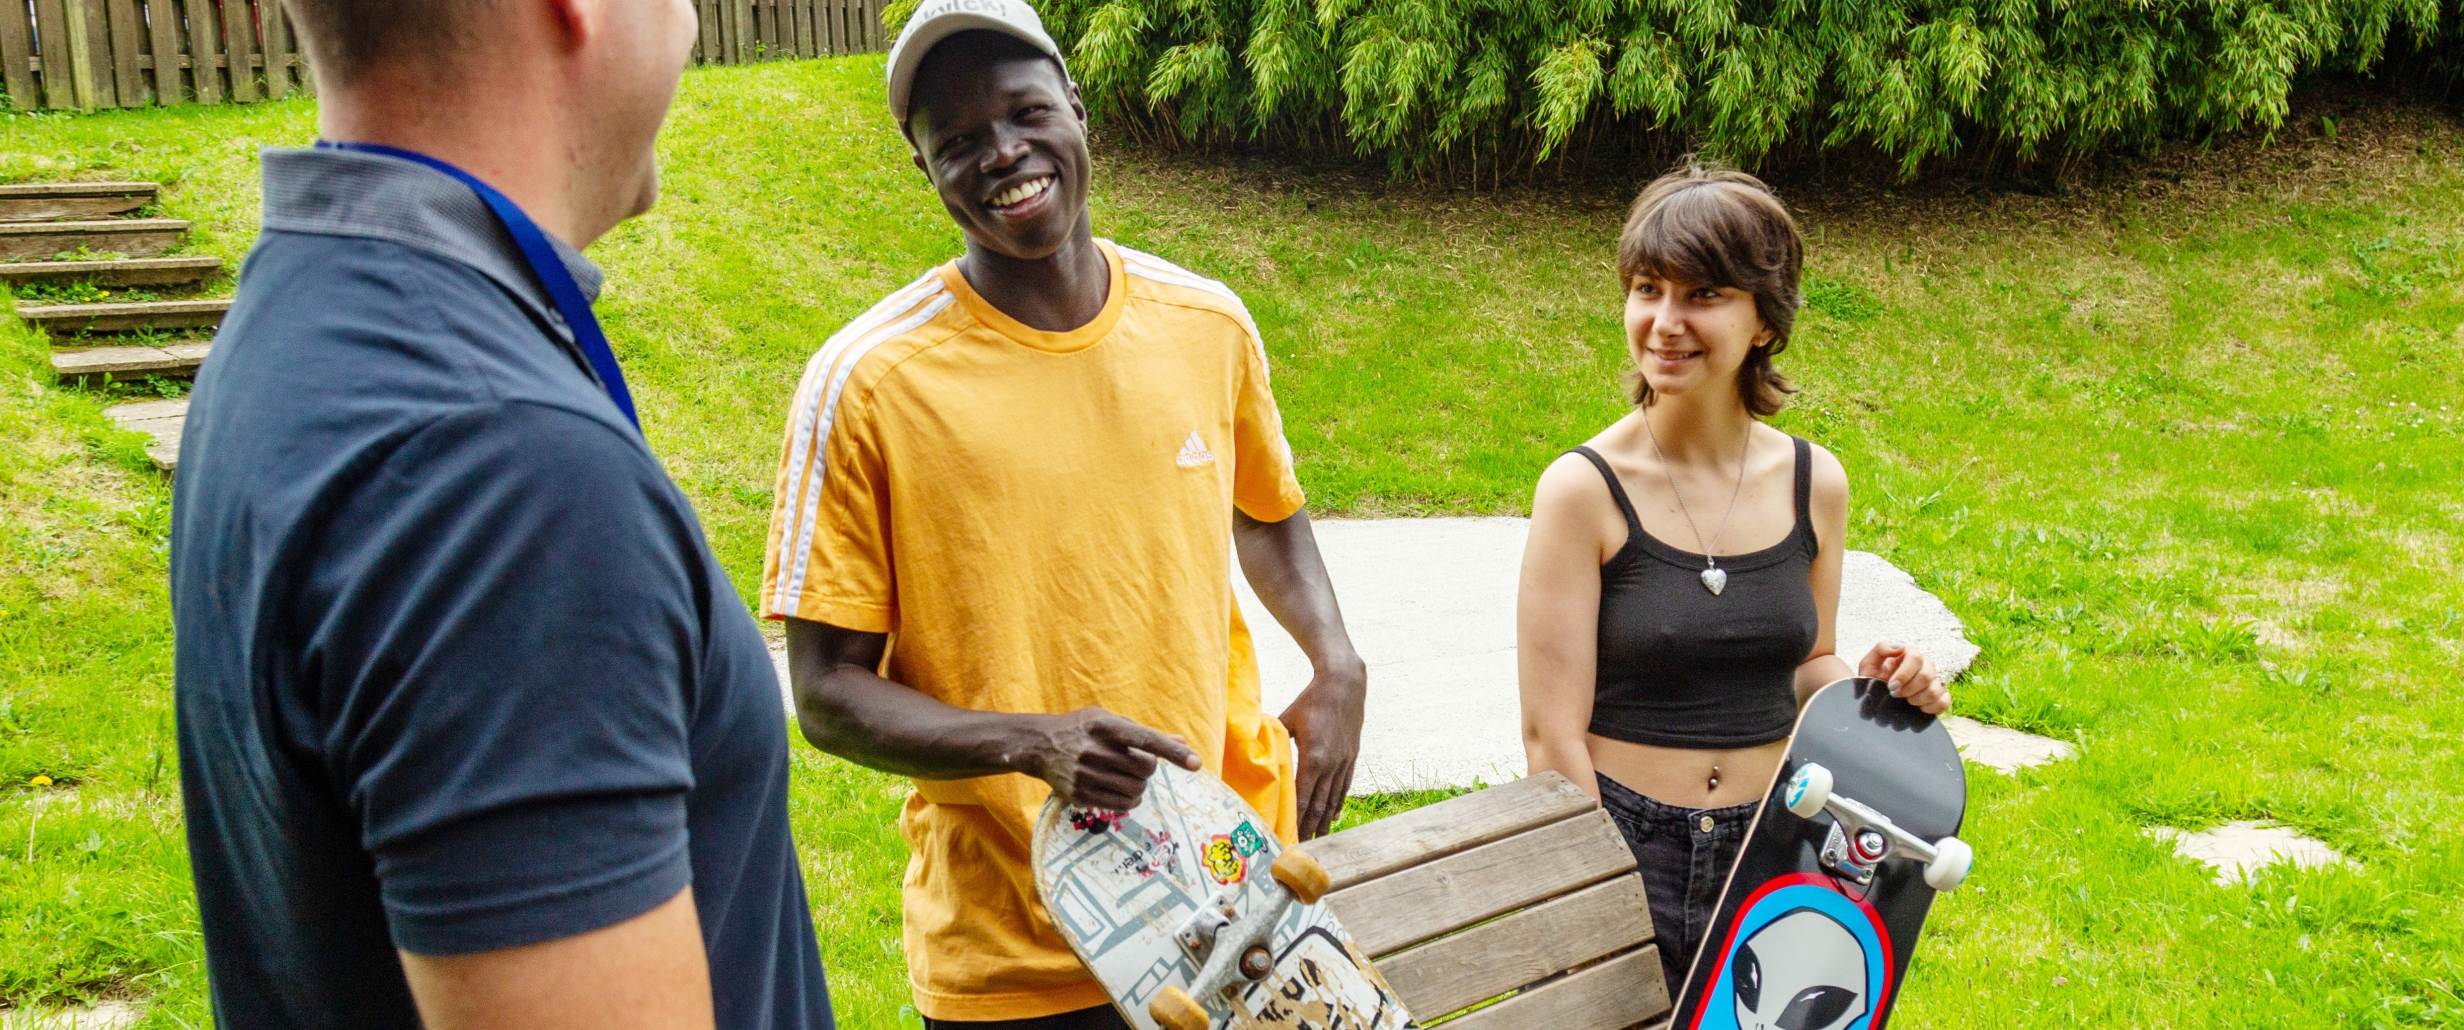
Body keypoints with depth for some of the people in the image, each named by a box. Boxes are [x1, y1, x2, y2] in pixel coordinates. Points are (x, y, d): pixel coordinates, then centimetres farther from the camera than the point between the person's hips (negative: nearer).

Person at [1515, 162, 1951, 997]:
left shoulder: (1814, 483, 1)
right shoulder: (1583, 490, -12)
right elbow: (1553, 733, -12)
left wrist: (1868, 683, -6)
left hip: (1772, 844, 4)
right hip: (1619, 843, -3)